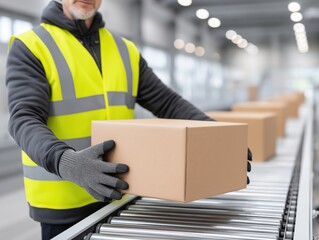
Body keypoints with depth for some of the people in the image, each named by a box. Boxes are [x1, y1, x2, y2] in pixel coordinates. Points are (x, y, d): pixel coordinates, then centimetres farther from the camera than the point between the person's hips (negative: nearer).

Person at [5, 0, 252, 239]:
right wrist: (65, 161, -37)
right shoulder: (30, 47, -6)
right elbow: (25, 120, -17)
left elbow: (168, 103, 5)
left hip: (118, 195, 5)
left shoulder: (126, 50, 9)